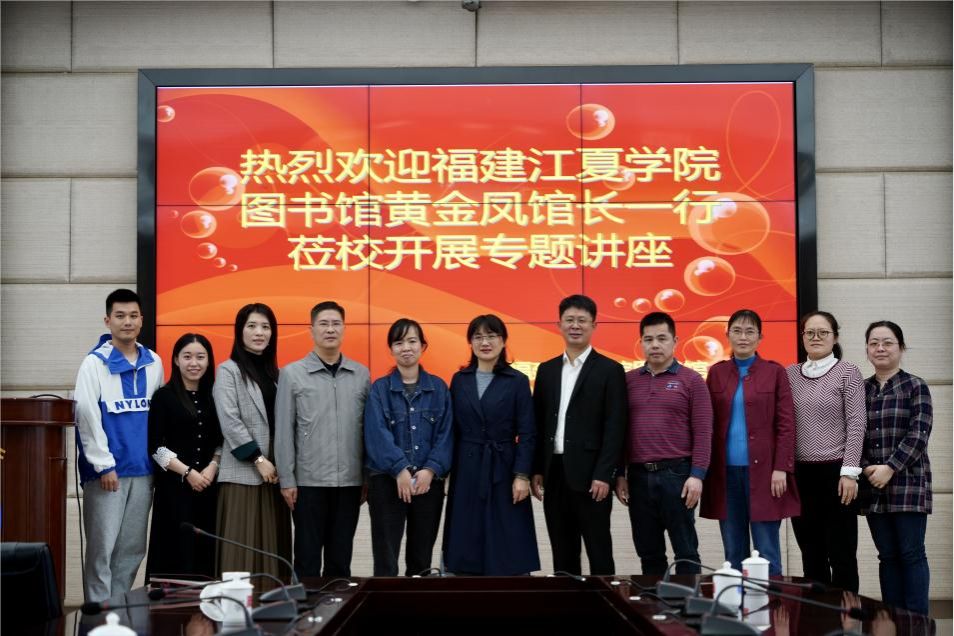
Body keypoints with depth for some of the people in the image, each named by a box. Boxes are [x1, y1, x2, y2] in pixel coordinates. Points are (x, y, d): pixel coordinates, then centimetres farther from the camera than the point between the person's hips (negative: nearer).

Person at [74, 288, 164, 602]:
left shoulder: (153, 363, 9)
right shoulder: (95, 363, -5)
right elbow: (86, 415, -10)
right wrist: (104, 464, -13)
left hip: (143, 470, 5)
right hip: (106, 470, -5)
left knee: (133, 549, 9)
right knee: (102, 548, -3)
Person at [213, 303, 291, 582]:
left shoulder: (275, 372, 15)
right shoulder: (228, 370, -1)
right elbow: (230, 422, -10)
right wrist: (258, 459, -13)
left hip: (275, 472, 5)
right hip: (243, 473, -5)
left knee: (272, 547, 5)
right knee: (242, 549, -6)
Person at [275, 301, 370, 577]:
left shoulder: (361, 375, 6)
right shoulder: (292, 374, -1)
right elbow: (283, 431, -2)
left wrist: (369, 477, 4)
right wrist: (286, 479, -5)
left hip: (350, 481, 2)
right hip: (309, 481, -2)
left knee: (341, 557, 10)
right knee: (308, 557, 4)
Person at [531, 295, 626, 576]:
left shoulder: (609, 370, -3)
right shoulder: (547, 370, 12)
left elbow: (615, 427, -8)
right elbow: (539, 424, 13)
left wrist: (603, 475, -14)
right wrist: (537, 470, 6)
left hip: (589, 475, -5)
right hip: (554, 474, 5)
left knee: (599, 552, 1)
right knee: (562, 554, 11)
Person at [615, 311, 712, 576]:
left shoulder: (691, 380, 0)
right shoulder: (629, 380, 10)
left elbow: (703, 432, -4)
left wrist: (697, 475, -11)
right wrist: (620, 474, 6)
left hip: (676, 474, -3)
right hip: (638, 476, 4)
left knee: (685, 551, 2)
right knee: (648, 552, 10)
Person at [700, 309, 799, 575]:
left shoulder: (775, 372, 2)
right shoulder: (716, 373, 10)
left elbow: (786, 425, -1)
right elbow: (708, 424, 11)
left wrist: (781, 469, -9)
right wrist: (706, 471, 5)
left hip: (762, 471, -3)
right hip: (726, 472, 3)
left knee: (767, 553, -2)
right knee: (733, 553, 6)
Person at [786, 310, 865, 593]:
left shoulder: (848, 373, -1)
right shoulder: (791, 374, 10)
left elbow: (856, 424, -6)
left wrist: (850, 472, -13)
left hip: (835, 471, -4)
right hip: (800, 473, 4)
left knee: (841, 553, -1)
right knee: (811, 553, 9)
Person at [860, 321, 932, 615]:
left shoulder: (915, 386, 0)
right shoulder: (861, 389, 10)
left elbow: (918, 433, -9)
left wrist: (890, 468, -16)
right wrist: (865, 468, -6)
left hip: (908, 481, -4)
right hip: (873, 485, 4)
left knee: (911, 553, -3)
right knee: (887, 555, 7)